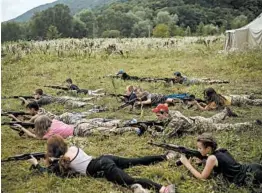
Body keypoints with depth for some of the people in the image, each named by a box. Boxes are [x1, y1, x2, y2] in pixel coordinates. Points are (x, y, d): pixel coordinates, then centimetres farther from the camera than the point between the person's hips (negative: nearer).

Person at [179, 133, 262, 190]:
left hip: (250, 176, -8)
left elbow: (202, 177, -6)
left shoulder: (212, 158, -14)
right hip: (250, 169, 8)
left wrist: (187, 164, -1)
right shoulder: (221, 150, 9)